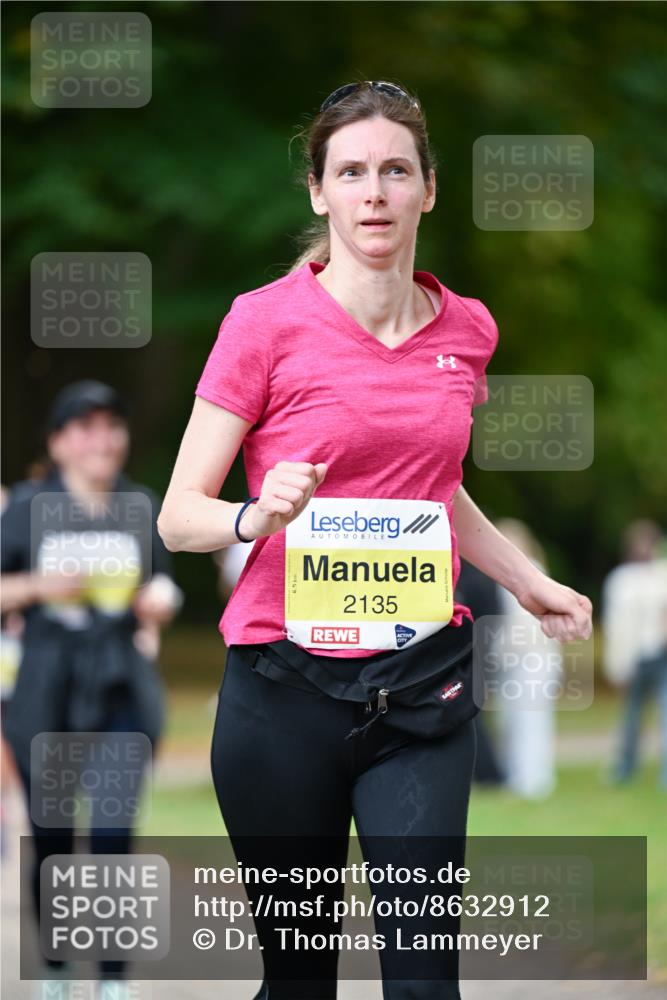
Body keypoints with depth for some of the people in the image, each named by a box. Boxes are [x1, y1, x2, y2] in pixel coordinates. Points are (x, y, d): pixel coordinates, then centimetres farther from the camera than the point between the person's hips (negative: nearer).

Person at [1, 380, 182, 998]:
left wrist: (161, 600, -4)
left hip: (123, 696, 1)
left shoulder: (141, 508, 6)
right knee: (52, 842, 7)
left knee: (113, 840, -11)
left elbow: (162, 585, 17)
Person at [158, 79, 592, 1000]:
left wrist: (527, 582, 20)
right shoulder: (267, 321, -5)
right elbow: (179, 515, -5)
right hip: (284, 686, -3)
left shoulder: (466, 329, 8)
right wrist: (258, 516, -24)